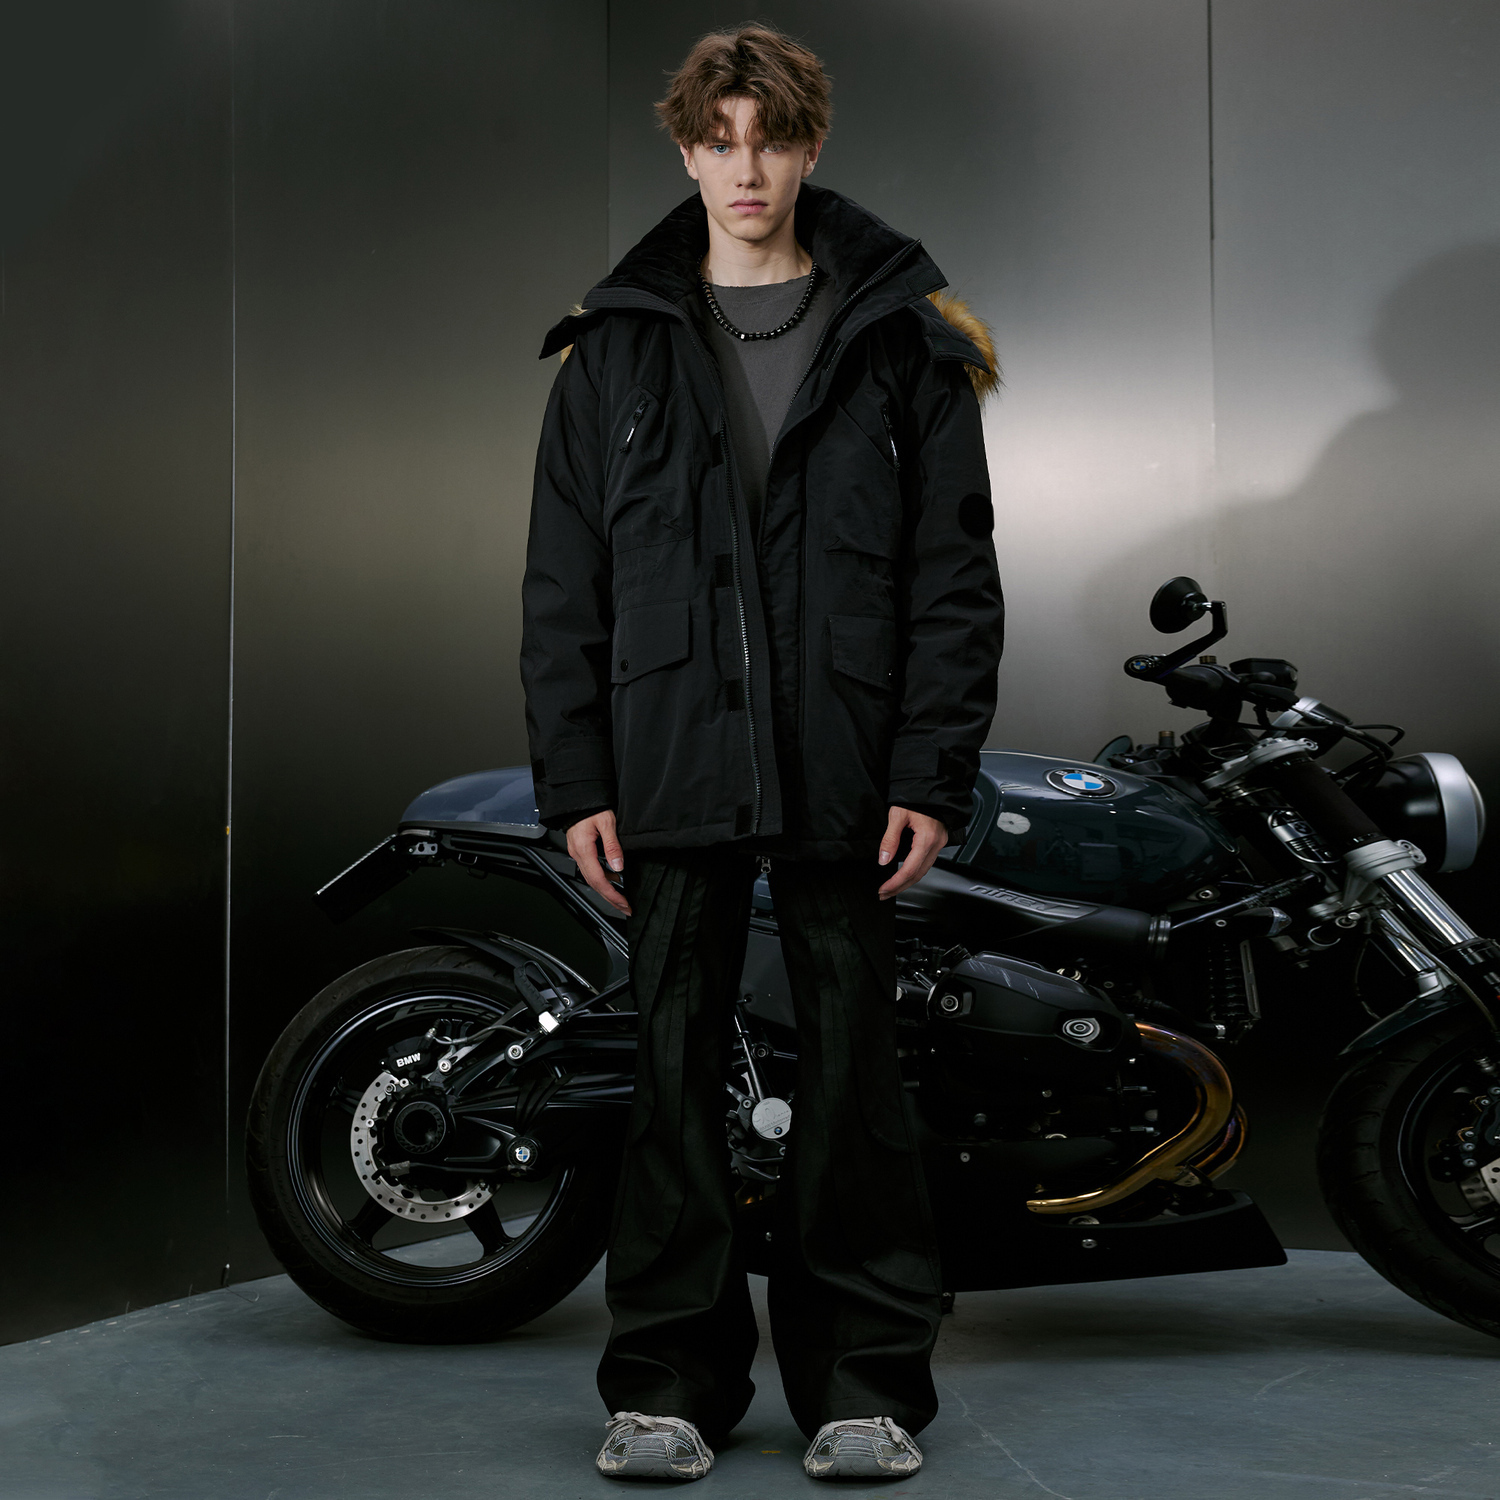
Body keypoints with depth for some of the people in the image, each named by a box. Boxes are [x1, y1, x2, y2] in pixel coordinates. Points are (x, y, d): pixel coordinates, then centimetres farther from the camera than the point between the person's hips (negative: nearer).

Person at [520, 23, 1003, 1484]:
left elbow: (955, 577, 3)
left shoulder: (903, 343, 7)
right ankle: (670, 1379, 15)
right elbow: (563, 584, 8)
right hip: (671, 777, 1)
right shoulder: (616, 348, 10)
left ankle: (863, 1380, 15)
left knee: (852, 1070, 4)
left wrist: (932, 775, -5)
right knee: (674, 1069, 4)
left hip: (844, 776, -1)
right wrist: (574, 782, 0)